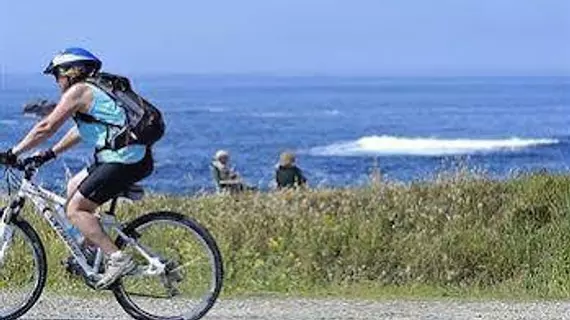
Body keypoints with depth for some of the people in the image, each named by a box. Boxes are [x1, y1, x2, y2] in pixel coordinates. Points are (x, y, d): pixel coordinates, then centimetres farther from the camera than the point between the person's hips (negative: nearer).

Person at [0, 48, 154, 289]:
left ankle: (118, 259, -15)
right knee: (73, 187, 23)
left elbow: (46, 127, -8)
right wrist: (50, 154, 29)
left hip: (124, 160, -10)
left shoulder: (78, 91, -6)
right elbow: (80, 130, 32)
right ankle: (91, 250, 23)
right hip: (136, 155, 10)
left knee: (75, 209, -6)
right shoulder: (92, 91, 23)